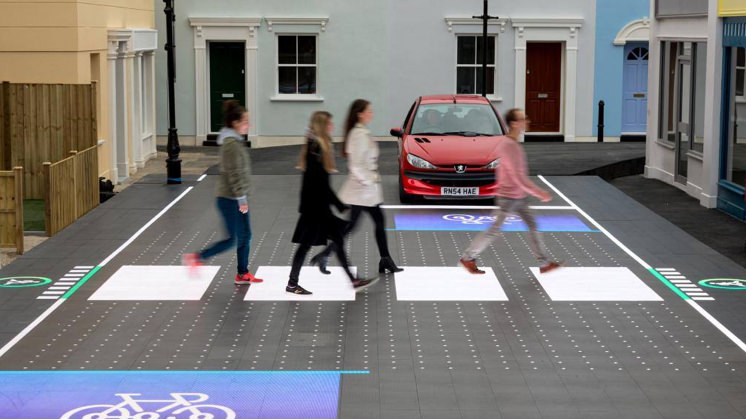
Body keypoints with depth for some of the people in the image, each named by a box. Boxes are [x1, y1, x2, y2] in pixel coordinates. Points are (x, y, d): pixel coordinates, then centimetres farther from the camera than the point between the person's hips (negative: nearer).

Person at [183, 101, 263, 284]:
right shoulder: (232, 143, -20)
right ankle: (196, 257, 3)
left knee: (245, 235, 13)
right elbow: (234, 174, -22)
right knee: (231, 239, -4)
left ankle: (243, 274, 20)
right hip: (230, 199, -10)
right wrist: (241, 198, -20)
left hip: (236, 198, 10)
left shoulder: (236, 141, 12)